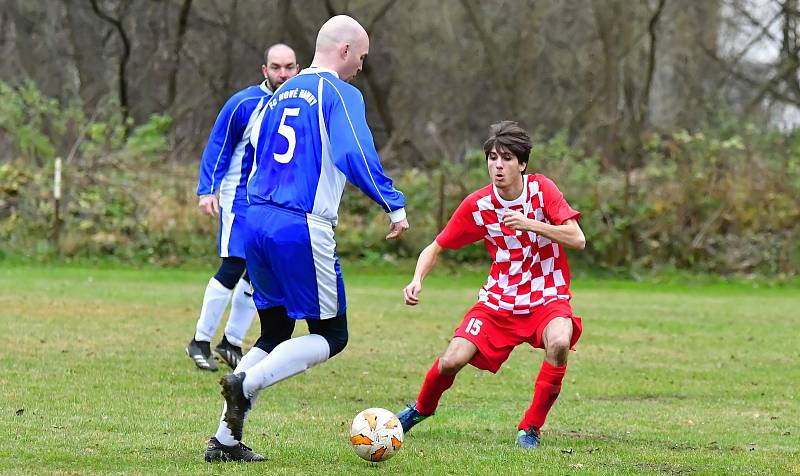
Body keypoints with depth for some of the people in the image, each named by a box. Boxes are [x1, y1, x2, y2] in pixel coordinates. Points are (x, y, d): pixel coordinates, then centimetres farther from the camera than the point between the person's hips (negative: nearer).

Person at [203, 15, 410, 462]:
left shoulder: (284, 92, 19)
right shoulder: (341, 94, -6)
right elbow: (358, 157, -18)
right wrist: (395, 205, -11)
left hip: (258, 221, 8)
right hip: (303, 229, -8)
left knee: (275, 335, 17)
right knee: (331, 337, 4)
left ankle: (225, 440, 8)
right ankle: (247, 383, -17)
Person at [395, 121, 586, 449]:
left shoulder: (541, 189, -11)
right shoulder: (477, 205, -6)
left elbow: (577, 240, -18)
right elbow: (436, 248, 3)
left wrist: (530, 224, -29)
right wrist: (417, 281, -17)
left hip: (547, 298, -2)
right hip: (499, 300, 2)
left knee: (559, 342, -35)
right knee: (452, 361, -16)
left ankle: (530, 428, -16)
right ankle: (422, 409, 21)